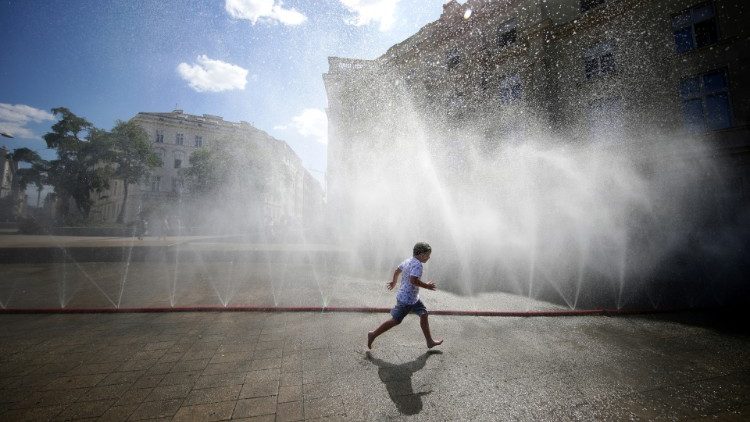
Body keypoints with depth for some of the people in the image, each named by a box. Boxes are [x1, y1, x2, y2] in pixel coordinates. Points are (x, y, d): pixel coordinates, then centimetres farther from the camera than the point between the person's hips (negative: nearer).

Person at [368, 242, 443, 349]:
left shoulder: (408, 261, 6)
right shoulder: (417, 264, -23)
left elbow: (397, 270, 18)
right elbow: (413, 280, -35)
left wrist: (394, 282, 34)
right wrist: (427, 286, -21)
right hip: (406, 300, -10)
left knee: (424, 314, 13)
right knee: (395, 321, 3)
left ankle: (430, 341, 25)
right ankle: (373, 335, 17)